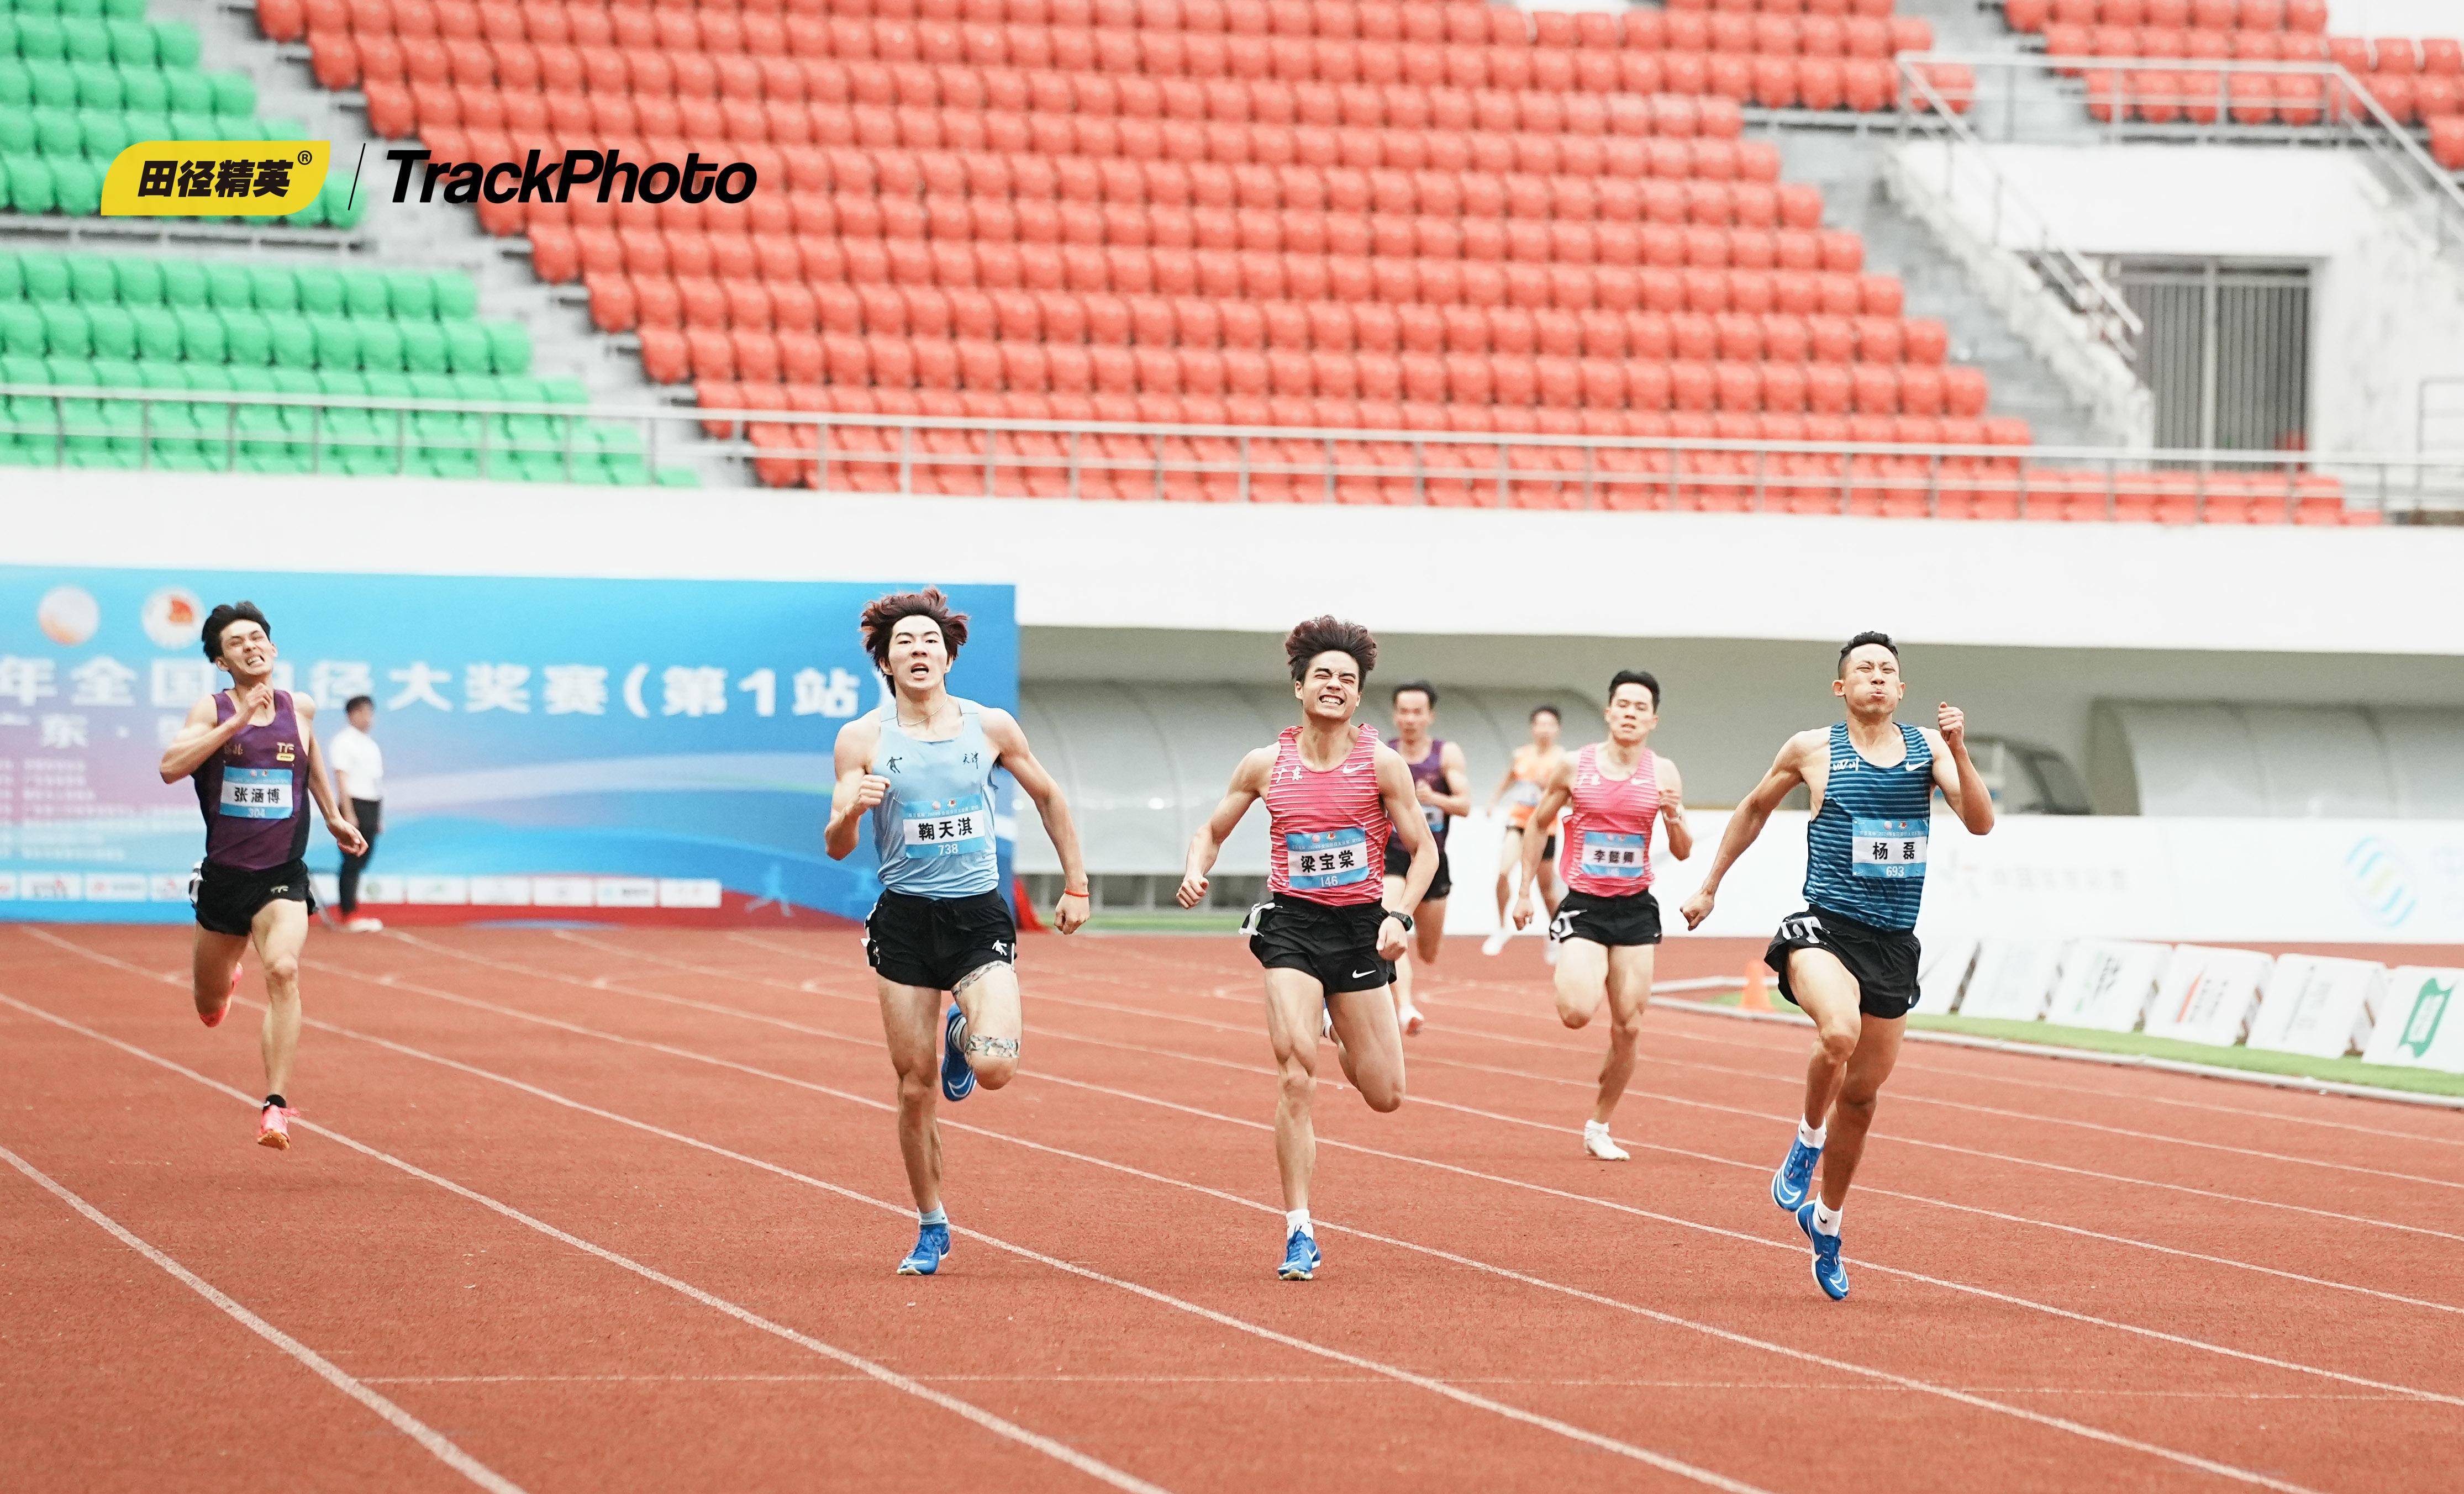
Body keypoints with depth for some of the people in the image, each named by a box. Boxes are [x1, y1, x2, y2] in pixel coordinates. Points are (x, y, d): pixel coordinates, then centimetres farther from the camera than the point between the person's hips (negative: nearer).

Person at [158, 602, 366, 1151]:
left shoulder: (300, 709, 2)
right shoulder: (212, 711, -6)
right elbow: (171, 767, -24)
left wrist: (334, 817, 29)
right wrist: (237, 721, -28)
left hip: (283, 876, 0)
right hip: (224, 874, 0)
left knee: (283, 971, -27)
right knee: (209, 1004, 18)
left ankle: (276, 1106, -30)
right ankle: (220, 981, 59)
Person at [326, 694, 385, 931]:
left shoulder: (372, 745, 18)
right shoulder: (344, 741, -6)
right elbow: (341, 778, -12)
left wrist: (380, 818, 19)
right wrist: (348, 814, -18)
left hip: (372, 808, 8)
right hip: (355, 805, -8)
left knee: (361, 862, 7)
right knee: (352, 862, -7)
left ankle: (346, 908, 12)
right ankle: (350, 915, -7)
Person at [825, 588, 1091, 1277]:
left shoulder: (991, 727, 2)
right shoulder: (862, 739, -1)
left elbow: (1048, 798, 17)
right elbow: (836, 849, -2)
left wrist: (1076, 885, 17)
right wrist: (851, 811, -24)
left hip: (980, 915, 0)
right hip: (905, 920, 0)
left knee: (995, 1067, -20)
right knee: (915, 1088, 0)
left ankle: (962, 1035, 18)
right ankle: (931, 1229, 19)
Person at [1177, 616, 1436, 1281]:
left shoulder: (1381, 763, -4)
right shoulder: (1266, 765, 0)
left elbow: (1424, 850, 1)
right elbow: (1212, 830, 13)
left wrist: (1400, 915, -13)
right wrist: (1195, 872, -8)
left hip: (1359, 927, 1)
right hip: (1292, 926, -1)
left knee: (1385, 1095, 6)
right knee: (1295, 1081, -15)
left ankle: (1335, 1030, 42)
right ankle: (1299, 1235, -8)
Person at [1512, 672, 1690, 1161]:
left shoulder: (1663, 774, 1)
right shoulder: (1575, 766, -3)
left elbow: (1683, 853, 6)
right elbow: (1538, 824, 10)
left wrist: (1675, 820, -16)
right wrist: (1526, 891, 7)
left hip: (1636, 909, 2)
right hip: (1584, 905, -2)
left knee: (1629, 1027, 0)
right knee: (1577, 1013, -22)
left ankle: (1599, 1128, 15)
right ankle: (1574, 977, 15)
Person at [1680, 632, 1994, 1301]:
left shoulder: (1927, 746, 6)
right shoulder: (1812, 749, 2)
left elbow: (1980, 823, -4)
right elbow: (1754, 809, 18)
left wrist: (1958, 751, -18)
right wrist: (1710, 886, 20)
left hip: (1893, 944, 3)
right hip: (1826, 928, -3)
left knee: (1862, 1093, 11)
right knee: (1838, 1033, -34)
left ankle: (1826, 1223, 31)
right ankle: (1808, 1139, -5)